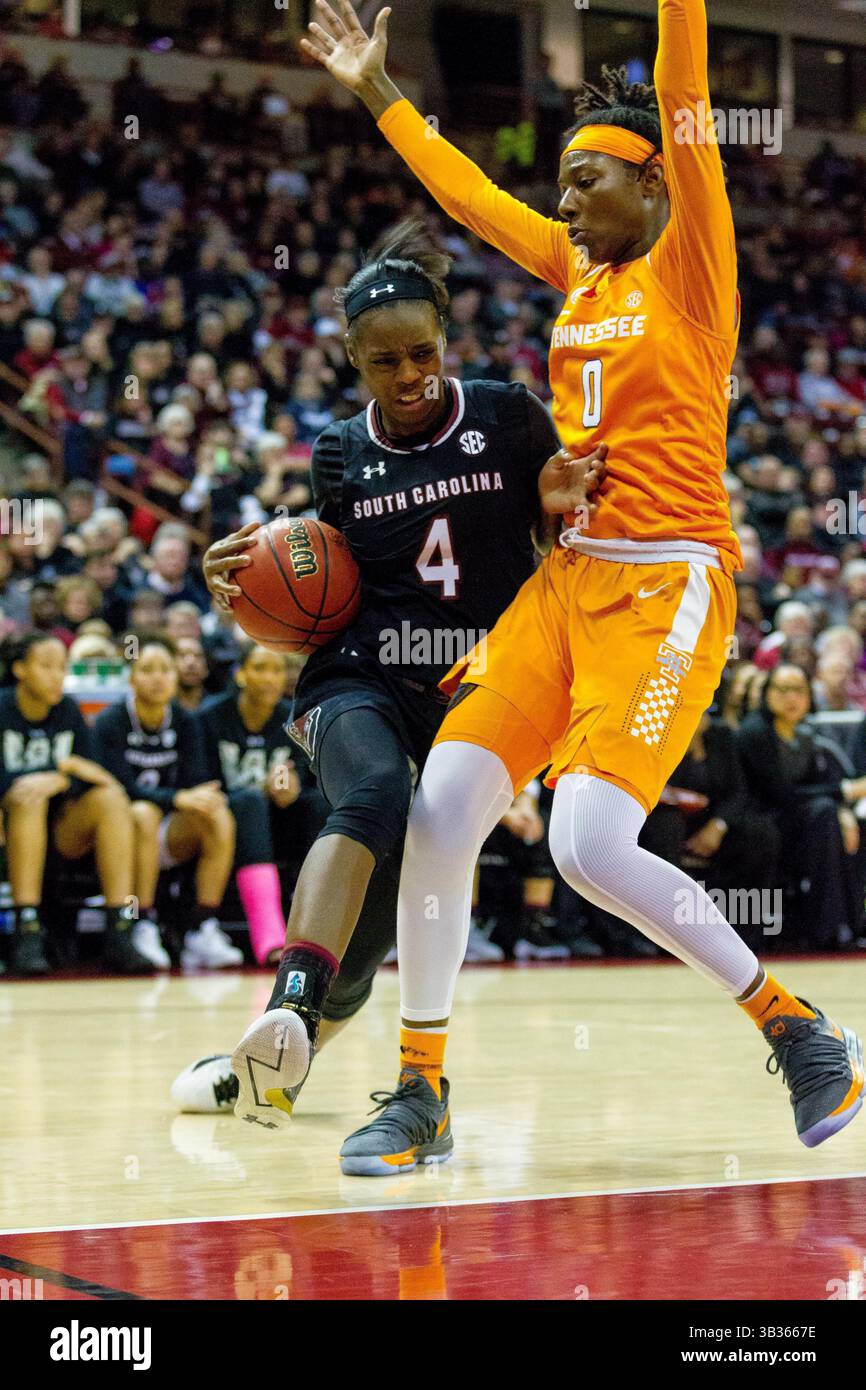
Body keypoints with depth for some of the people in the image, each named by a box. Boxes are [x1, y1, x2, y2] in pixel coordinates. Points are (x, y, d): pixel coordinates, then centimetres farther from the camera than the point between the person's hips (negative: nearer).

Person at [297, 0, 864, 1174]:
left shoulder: (692, 265, -2)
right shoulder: (578, 270, 16)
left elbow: (687, 112, -14)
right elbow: (468, 194, 28)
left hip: (665, 589, -7)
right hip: (564, 578, 7)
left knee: (590, 846, -19)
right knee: (439, 806, -6)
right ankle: (421, 1094, 5)